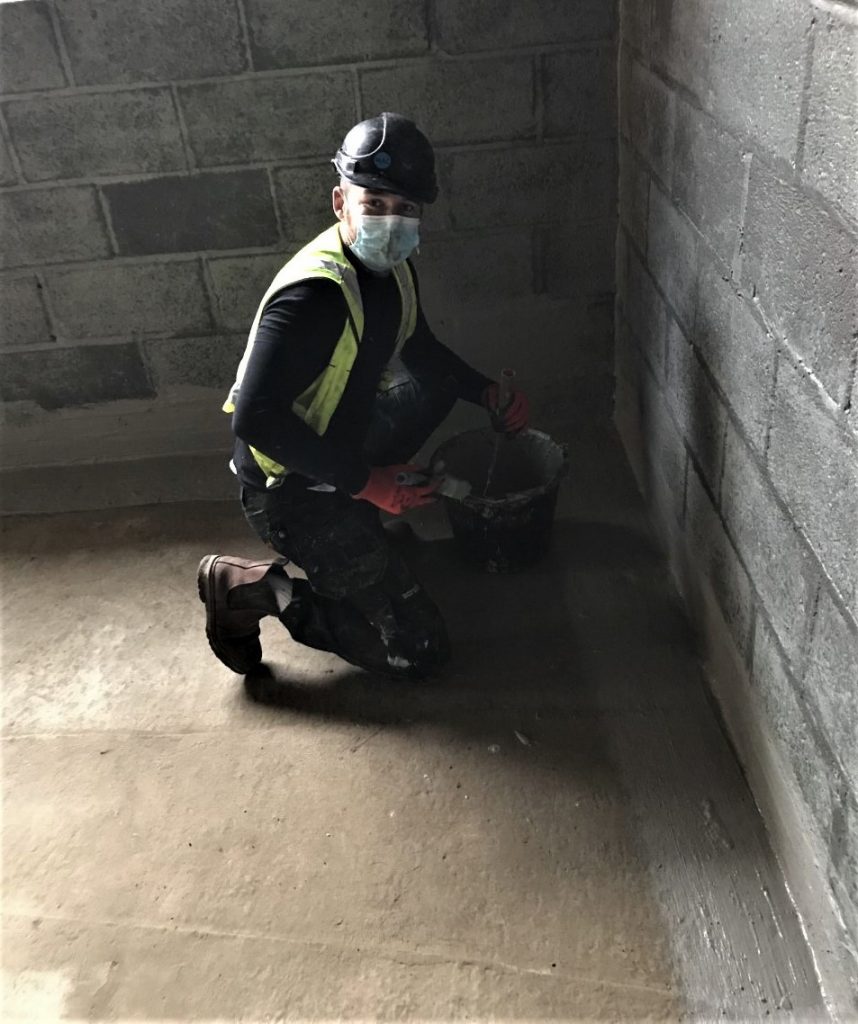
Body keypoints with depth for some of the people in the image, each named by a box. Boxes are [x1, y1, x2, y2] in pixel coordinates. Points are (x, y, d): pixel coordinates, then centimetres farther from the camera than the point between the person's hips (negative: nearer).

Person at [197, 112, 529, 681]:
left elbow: (420, 349, 18)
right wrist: (363, 481, -28)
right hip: (291, 490, -9)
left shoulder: (392, 269, 0)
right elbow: (255, 419, -33)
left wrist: (488, 394, 3)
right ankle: (254, 590, -1)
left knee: (440, 380, 18)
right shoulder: (313, 296, -29)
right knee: (420, 650, -7)